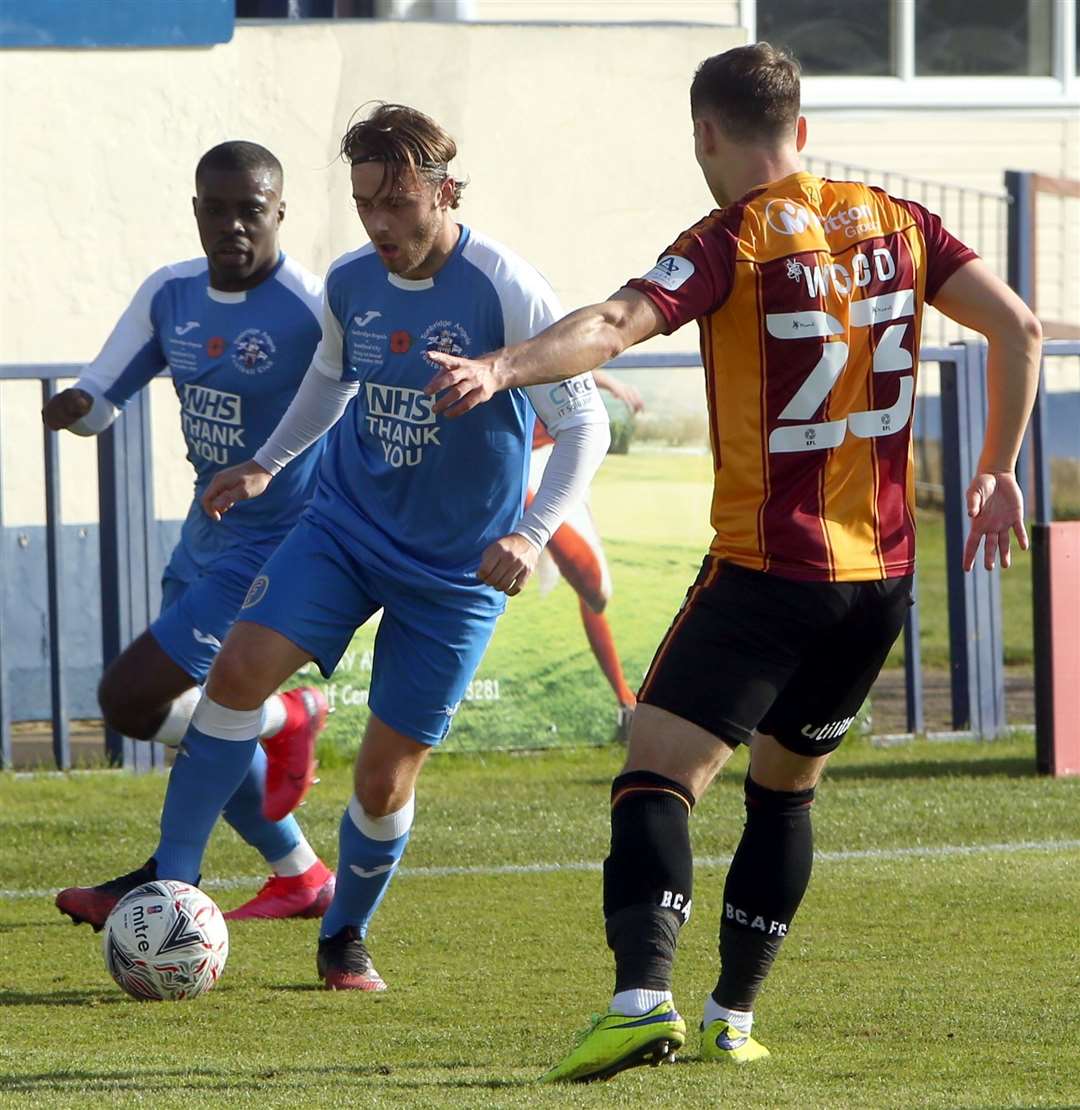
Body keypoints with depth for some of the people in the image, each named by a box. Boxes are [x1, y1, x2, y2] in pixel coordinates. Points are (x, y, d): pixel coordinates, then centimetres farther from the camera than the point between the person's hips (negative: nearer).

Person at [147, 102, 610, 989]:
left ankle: (347, 939, 24)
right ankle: (170, 881, -12)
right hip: (345, 526, 4)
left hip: (456, 569, -4)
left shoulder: (507, 292, -18)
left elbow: (584, 425, -13)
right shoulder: (350, 283, -2)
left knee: (386, 775, -2)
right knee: (240, 670, -19)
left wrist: (532, 533, -25)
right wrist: (266, 465, 11)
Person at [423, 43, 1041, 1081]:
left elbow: (619, 322, -26)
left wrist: (502, 368, -39)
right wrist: (997, 473, 14)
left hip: (767, 567, -6)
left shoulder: (732, 242, -9)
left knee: (657, 773, -11)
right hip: (882, 570, 6)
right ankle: (733, 1018, 23)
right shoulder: (893, 223, 8)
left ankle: (643, 995, -31)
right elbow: (1015, 326, 5)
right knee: (784, 789, 21)